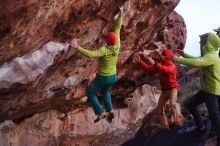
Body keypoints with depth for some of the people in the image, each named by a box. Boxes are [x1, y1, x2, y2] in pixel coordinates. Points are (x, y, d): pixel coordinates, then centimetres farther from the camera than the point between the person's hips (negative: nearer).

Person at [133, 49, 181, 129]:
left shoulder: (172, 66, -11)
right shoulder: (160, 65, 10)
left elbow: (166, 69, -34)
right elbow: (148, 68, 5)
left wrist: (154, 64, -42)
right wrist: (139, 61, -8)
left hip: (172, 88, -8)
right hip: (164, 90, 8)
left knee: (172, 104, -30)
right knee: (159, 108, 3)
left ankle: (178, 124, -28)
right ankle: (165, 126, 9)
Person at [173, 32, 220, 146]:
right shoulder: (209, 55, 10)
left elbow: (195, 63, -39)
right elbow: (197, 60, 31)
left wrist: (178, 59, -30)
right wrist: (184, 55, 19)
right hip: (206, 89, 10)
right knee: (190, 104, 16)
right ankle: (201, 127, 25)